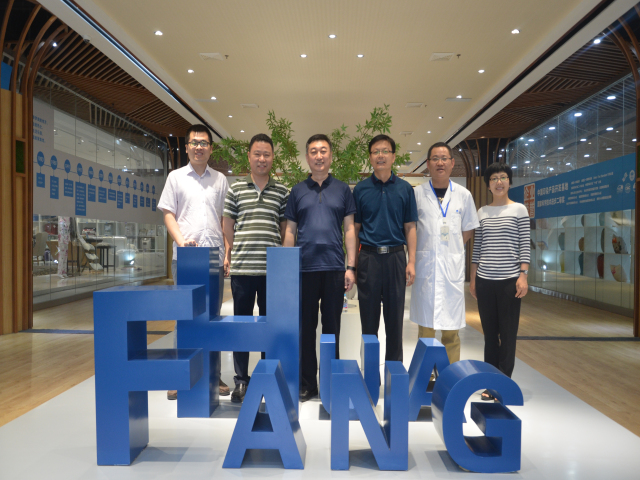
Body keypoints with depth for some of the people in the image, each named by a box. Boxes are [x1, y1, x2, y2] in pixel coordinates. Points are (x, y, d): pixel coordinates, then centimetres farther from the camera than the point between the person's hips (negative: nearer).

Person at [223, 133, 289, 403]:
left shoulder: (282, 192, 9)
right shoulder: (236, 189, 9)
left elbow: (286, 229, 12)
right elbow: (227, 227, 11)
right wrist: (227, 257, 5)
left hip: (272, 268, 0)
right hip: (241, 267, 0)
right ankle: (241, 380, 18)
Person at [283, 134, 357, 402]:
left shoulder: (342, 190, 8)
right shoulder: (298, 191, 9)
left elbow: (349, 229, 6)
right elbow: (290, 232, 9)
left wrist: (351, 266, -2)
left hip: (334, 267, 0)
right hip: (304, 268, 1)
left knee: (332, 327, 8)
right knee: (306, 327, 7)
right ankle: (306, 384, 19)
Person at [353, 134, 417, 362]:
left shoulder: (405, 189, 5)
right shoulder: (360, 189, 5)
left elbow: (410, 227, 5)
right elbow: (355, 228, 6)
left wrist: (411, 262, -3)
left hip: (395, 257, 0)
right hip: (368, 256, 0)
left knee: (395, 317, 8)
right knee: (369, 317, 8)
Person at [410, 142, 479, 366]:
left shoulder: (463, 195, 7)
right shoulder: (417, 193, 3)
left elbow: (468, 230, 15)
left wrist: (451, 248, 5)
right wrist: (416, 254, 2)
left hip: (453, 268, 1)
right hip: (424, 266, -1)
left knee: (451, 329, 5)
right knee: (425, 326, 6)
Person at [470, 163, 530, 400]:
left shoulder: (519, 209, 2)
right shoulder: (482, 212, 11)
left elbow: (525, 245, -2)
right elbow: (477, 247, 11)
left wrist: (523, 276, -10)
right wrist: (473, 278, 9)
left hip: (509, 280, -3)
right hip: (484, 280, 3)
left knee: (508, 334, 2)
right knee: (489, 333, 9)